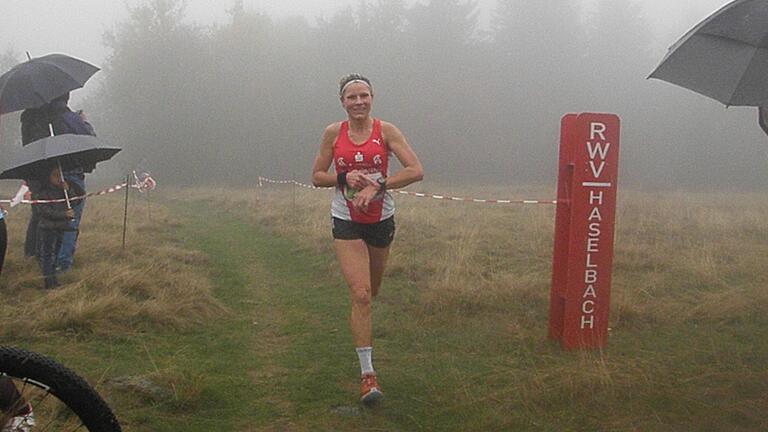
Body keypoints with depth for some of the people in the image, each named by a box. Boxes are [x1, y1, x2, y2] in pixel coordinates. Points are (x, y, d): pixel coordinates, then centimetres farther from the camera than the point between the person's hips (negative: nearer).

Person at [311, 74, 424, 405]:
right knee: (360, 295, -14)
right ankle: (367, 373, -8)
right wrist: (344, 179, -16)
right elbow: (317, 176, 3)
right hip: (346, 222, -1)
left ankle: (362, 331, 56)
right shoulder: (333, 133, -3)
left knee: (371, 291, 19)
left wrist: (377, 186, -23)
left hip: (381, 220, 1)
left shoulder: (385, 131, -7)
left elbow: (416, 170, -15)